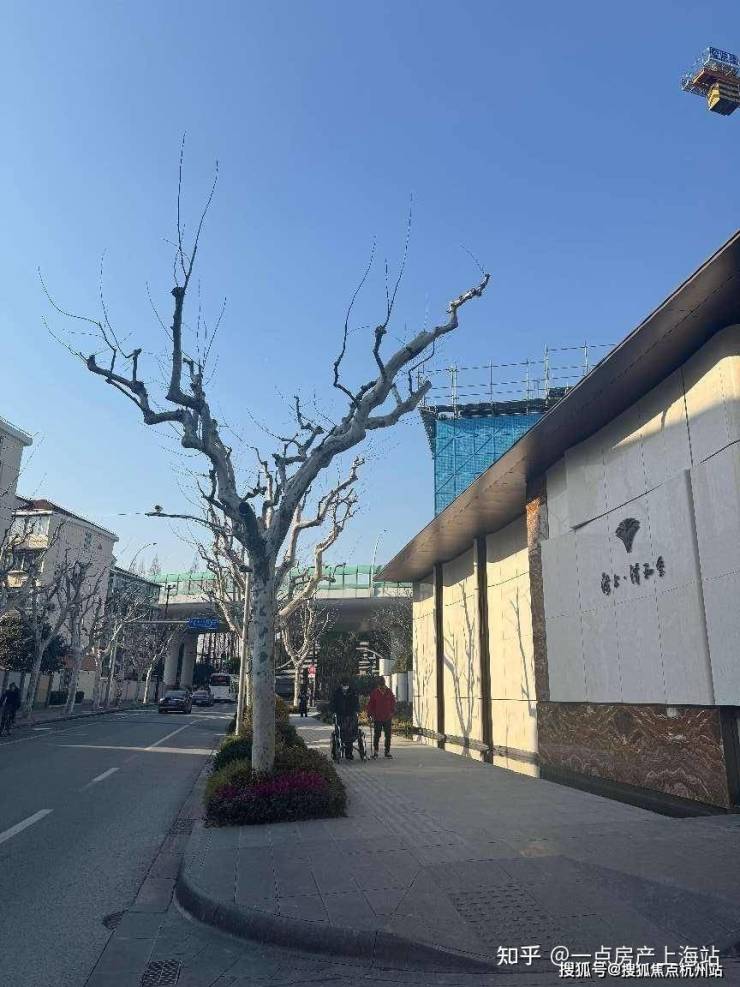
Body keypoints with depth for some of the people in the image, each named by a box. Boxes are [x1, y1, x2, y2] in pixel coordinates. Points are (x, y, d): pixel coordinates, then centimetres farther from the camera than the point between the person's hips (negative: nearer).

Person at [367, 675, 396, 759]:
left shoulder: (389, 692, 6)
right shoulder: (374, 692, 0)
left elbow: (393, 702, 13)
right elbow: (370, 704, 3)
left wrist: (392, 712, 3)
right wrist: (370, 714, -4)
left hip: (388, 718, 2)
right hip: (377, 718, -2)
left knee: (388, 735, 5)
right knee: (377, 735, 2)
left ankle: (387, 751, 15)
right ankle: (375, 751, 14)